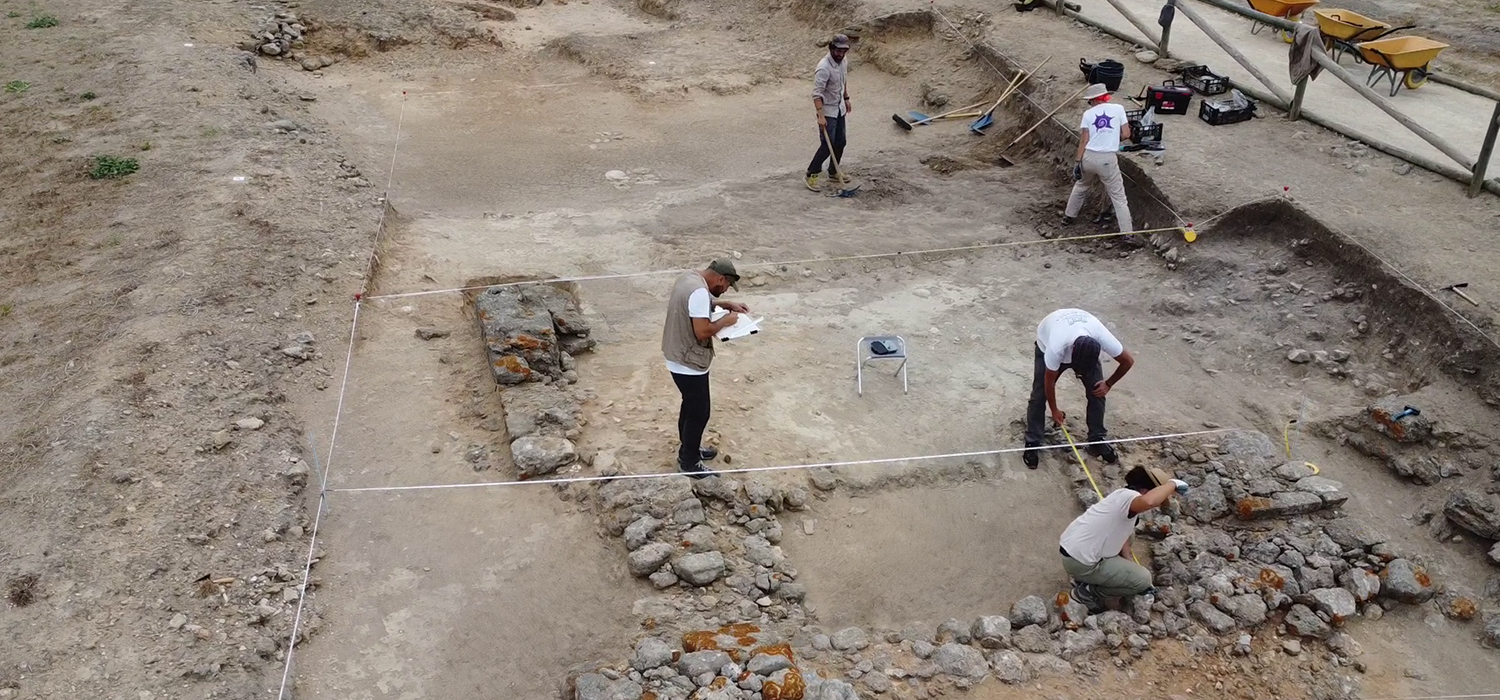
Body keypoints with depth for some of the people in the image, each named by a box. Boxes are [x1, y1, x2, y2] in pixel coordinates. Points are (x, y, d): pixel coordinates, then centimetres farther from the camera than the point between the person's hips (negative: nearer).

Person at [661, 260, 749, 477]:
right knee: (699, 413, 6)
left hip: (680, 358, 10)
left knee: (691, 406, 26)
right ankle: (689, 462, 21)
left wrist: (726, 304, 13)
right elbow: (702, 331, -29)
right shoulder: (698, 291, -28)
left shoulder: (690, 277, 4)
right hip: (689, 364, -10)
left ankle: (689, 449, 42)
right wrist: (725, 321, -13)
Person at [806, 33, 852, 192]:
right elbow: (817, 93, -28)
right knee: (827, 145, -7)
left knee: (840, 142, 13)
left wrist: (846, 99, 22)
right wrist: (821, 116, -33)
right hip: (827, 110, -8)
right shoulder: (824, 67, -25)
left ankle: (833, 172, 29)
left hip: (840, 109, 8)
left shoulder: (843, 62, 0)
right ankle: (811, 174, 6)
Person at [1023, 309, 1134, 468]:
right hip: (1047, 344, -2)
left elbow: (1128, 361, -19)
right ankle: (1032, 444, 3)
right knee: (1039, 396, -9)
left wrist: (1108, 384, -9)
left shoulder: (1103, 339, -40)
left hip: (1086, 350, 3)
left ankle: (1097, 441, 10)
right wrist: (1054, 410, -12)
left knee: (1097, 392, -6)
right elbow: (1049, 381, -25)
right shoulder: (1056, 348, -45)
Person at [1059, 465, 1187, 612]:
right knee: (1143, 579, -3)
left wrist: (1131, 566, 15)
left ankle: (1083, 577, 22)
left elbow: (1121, 535, 18)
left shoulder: (1123, 496, 11)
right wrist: (1172, 484, -28)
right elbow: (1148, 501, -45)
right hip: (1080, 561, -10)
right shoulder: (1129, 496, -20)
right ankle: (1088, 592, 4)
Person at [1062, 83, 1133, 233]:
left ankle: (1068, 216, 41)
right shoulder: (1118, 108, 3)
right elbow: (1126, 135, 2)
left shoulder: (1088, 114, 4)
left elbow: (1084, 140, -2)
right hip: (1108, 159, -2)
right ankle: (1127, 232, -1)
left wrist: (1077, 162, -2)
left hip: (1088, 157, 2)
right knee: (1119, 196, 3)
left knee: (1080, 186, 29)